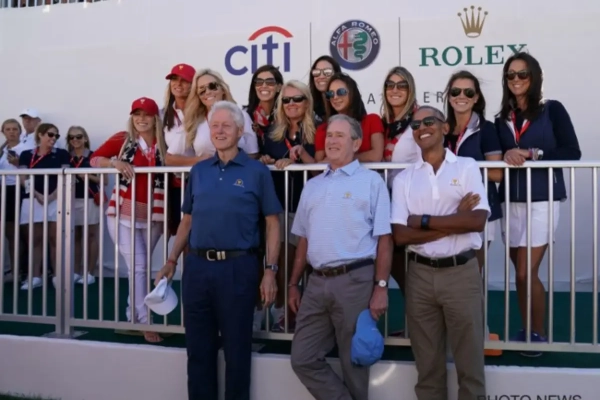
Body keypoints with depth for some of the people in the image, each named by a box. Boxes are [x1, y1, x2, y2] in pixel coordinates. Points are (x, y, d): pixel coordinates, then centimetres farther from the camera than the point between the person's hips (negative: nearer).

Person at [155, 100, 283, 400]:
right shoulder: (198, 171, 11)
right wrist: (171, 261, 10)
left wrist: (270, 270, -10)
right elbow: (187, 221, 16)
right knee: (198, 347, 12)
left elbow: (272, 223, -2)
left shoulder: (256, 171, -1)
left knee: (237, 349, 7)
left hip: (238, 268, -4)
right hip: (197, 266, 4)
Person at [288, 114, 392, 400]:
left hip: (355, 280, -5)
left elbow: (384, 239, -5)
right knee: (303, 359, 5)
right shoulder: (312, 186, 16)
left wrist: (380, 286, -11)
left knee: (354, 362, 6)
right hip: (317, 282, 6)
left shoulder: (371, 181, 0)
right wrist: (293, 284, 15)